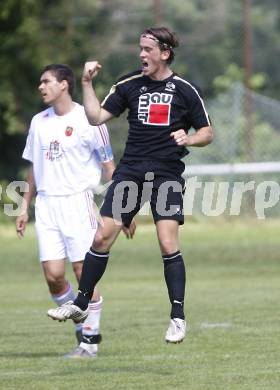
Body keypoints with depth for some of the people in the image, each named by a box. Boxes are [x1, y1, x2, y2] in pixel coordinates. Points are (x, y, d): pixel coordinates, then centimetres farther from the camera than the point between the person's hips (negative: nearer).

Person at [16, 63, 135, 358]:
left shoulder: (86, 120, -5)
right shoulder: (39, 122, 12)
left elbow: (108, 166, -2)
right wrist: (25, 207, 19)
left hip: (77, 202, -5)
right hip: (46, 206, 5)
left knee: (83, 273, -7)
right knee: (53, 275, -4)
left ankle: (90, 339, 3)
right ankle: (82, 327, 16)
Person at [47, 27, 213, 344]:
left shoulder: (184, 90, 1)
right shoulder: (129, 85, 7)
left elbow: (207, 132, 7)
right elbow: (96, 117, 4)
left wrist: (189, 138, -14)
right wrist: (87, 83, -5)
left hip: (167, 175, -3)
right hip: (130, 172, 3)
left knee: (168, 244, -14)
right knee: (102, 237, -1)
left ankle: (178, 318, -5)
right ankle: (81, 303, 14)